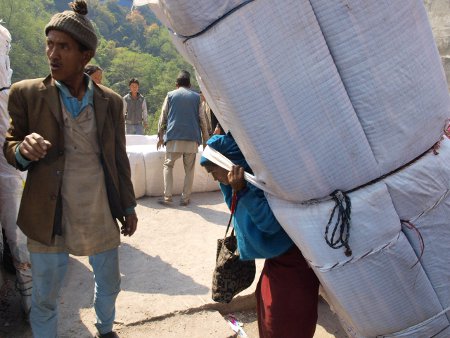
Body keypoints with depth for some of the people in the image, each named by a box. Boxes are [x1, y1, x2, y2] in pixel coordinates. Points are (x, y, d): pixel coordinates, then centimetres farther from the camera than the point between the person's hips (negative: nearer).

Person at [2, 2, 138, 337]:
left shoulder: (111, 101, 0)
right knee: (44, 297, 11)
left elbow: (119, 158, 7)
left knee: (109, 284, 21)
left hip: (101, 217, 3)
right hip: (48, 218, -2)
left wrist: (128, 207, 9)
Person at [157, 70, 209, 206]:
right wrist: (205, 139, 13)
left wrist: (160, 136, 17)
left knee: (168, 166, 10)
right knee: (189, 169, 7)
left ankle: (167, 197, 2)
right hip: (192, 138, 0)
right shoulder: (196, 97, 9)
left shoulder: (170, 95, 9)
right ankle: (185, 198, 7)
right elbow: (202, 120, 7)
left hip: (174, 137, 0)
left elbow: (163, 117, 8)